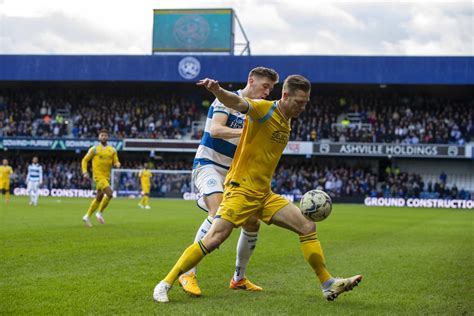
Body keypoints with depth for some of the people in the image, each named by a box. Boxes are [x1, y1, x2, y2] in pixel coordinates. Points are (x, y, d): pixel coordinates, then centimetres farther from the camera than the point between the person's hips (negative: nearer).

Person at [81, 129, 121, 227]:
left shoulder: (112, 150, 10)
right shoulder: (94, 149, -1)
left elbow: (116, 162, 9)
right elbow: (85, 160, 5)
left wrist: (117, 164, -15)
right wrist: (85, 172, -7)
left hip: (107, 177, 6)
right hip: (98, 176, -6)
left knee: (99, 198, 10)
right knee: (110, 193, -22)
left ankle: (87, 216, 24)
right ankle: (100, 213, -6)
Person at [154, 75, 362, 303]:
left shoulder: (286, 122, 12)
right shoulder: (263, 109, -12)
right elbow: (238, 103, -33)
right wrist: (217, 91, -53)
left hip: (264, 194, 8)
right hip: (241, 190, -8)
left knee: (308, 226, 1)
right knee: (213, 239, -17)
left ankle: (328, 284, 10)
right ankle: (165, 284, -7)